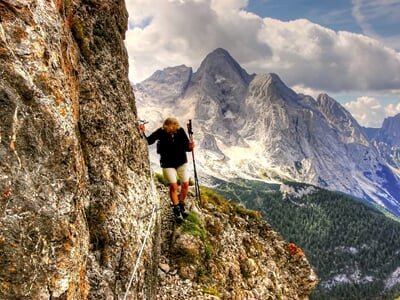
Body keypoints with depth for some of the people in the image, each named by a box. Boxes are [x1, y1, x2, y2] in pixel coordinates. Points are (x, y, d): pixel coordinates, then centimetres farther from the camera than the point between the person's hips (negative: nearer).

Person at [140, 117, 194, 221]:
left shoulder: (180, 131, -12)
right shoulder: (161, 132, -16)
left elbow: (186, 145, -8)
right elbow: (148, 141, -14)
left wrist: (189, 147, -29)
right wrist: (142, 133, -30)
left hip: (181, 161, 2)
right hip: (168, 163, -2)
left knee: (185, 184, 0)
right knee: (173, 186, -9)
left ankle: (181, 206, 23)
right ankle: (176, 209, 10)